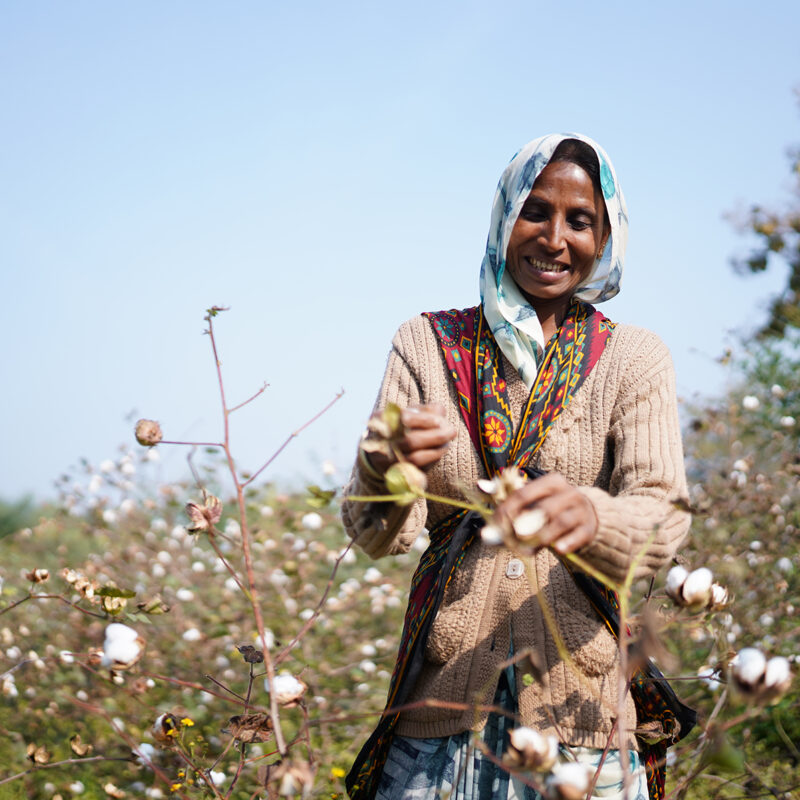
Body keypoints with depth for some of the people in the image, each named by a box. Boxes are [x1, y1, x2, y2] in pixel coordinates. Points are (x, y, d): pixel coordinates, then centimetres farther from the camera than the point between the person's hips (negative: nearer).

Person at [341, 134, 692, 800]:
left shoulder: (633, 360, 2)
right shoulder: (427, 344, 3)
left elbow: (663, 516, -14)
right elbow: (374, 534, -5)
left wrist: (588, 516, -37)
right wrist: (386, 466, -29)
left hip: (579, 702, 0)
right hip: (443, 693, 1)